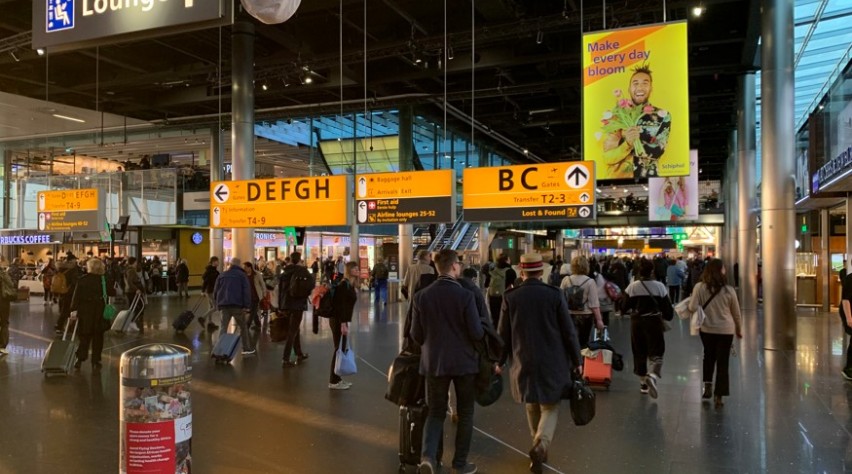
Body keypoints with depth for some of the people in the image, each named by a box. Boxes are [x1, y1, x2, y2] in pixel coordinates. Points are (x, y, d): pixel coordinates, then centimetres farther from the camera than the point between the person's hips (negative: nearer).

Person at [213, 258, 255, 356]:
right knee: (243, 327, 5)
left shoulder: (222, 275, 15)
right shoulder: (242, 275, 2)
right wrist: (247, 306, -8)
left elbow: (215, 291, 16)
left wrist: (218, 304, 20)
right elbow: (247, 291, -8)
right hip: (237, 305, -3)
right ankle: (247, 349, 5)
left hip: (224, 305, 3)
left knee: (223, 328, 6)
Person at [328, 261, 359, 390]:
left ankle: (337, 378, 22)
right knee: (339, 349, -4)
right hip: (338, 320, -9)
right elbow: (340, 305, -21)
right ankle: (333, 381, 3)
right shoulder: (344, 284, -15)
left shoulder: (351, 285, 13)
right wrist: (343, 323, -24)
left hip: (342, 320, 9)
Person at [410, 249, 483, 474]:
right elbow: (477, 333, -13)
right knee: (465, 413, 14)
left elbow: (416, 335, 0)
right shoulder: (465, 295, -15)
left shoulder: (421, 296, -5)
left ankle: (428, 456, -8)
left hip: (434, 362, 3)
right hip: (464, 362, -2)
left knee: (435, 412, 13)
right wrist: (481, 333, 11)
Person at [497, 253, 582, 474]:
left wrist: (500, 361, 14)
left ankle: (539, 448, 27)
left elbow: (503, 333, 1)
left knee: (533, 407, 18)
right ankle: (540, 445, -14)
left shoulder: (510, 297, -5)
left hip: (524, 362, 2)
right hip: (552, 362, -2)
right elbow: (569, 331, -5)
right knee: (550, 407, 8)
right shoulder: (555, 294, -9)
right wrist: (576, 360, 7)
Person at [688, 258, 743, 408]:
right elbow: (736, 313, 4)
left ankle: (708, 387, 20)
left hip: (707, 329, 1)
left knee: (709, 356, 24)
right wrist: (739, 330, 18)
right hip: (726, 330, -1)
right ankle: (718, 396, 8)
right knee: (722, 362, 5)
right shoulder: (729, 290, -8)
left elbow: (692, 308, -15)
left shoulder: (699, 287, -10)